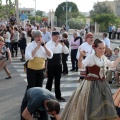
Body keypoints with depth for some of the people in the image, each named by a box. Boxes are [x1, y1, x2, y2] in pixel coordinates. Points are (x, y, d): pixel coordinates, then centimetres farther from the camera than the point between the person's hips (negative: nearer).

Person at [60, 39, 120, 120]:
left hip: (102, 84, 7)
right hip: (92, 84, -7)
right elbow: (80, 66, -30)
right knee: (92, 106, -3)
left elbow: (113, 65, 25)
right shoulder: (90, 57, -15)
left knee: (103, 105, 15)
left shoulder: (104, 58, 7)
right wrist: (81, 56, -47)